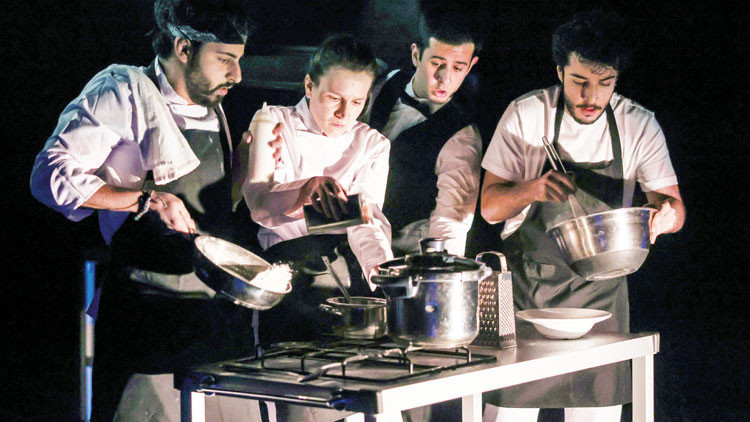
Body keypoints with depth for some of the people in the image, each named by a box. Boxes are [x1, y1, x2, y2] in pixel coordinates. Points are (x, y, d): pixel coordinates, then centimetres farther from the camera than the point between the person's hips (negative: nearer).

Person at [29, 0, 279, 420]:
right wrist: (148, 199, -20)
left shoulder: (211, 109, 17)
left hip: (221, 310, 7)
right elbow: (51, 177, -15)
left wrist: (245, 161, 7)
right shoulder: (125, 93, -7)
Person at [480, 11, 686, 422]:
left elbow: (673, 205, -1)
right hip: (526, 283, -2)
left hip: (600, 289, 2)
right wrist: (532, 189, -29)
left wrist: (667, 214, -26)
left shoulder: (639, 125, -2)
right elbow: (490, 206, -7)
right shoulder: (525, 115, -8)